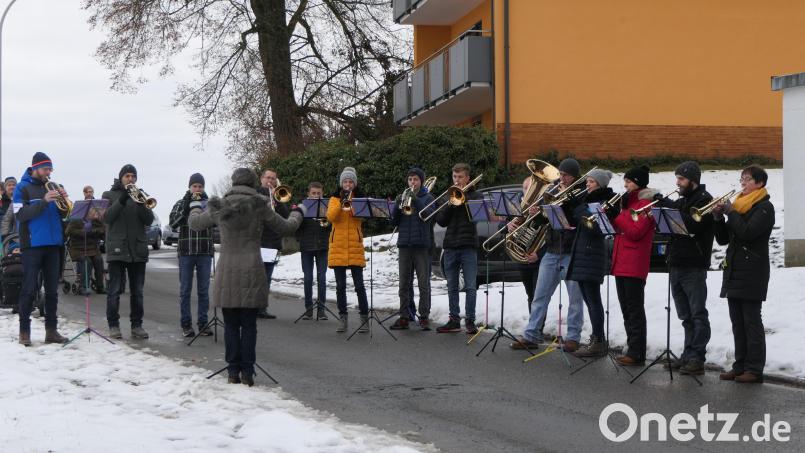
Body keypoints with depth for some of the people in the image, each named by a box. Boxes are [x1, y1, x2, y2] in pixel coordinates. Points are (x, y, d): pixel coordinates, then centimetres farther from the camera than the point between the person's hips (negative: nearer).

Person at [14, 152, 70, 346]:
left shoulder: (50, 187, 13)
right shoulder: (22, 188, -3)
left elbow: (62, 214, 13)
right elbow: (20, 215, -14)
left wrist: (63, 201, -8)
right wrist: (44, 201, -22)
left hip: (52, 244, 5)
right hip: (32, 245, -5)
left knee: (52, 290, 6)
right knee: (29, 290, -3)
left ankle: (51, 330, 9)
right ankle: (24, 331, 2)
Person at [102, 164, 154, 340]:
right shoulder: (109, 195, 7)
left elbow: (149, 220, 2)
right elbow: (106, 217, -9)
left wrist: (141, 203, -15)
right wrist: (121, 201, -20)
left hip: (138, 250, 3)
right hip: (117, 249, -3)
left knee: (137, 291, 5)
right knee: (114, 290, -2)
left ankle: (137, 325, 10)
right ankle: (113, 325, 4)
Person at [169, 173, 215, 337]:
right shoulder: (181, 204, 6)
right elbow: (173, 223, -8)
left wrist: (203, 201, -14)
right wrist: (186, 206, -15)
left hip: (205, 252, 1)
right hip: (186, 252, -1)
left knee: (204, 290, 4)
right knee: (185, 290, 2)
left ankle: (203, 323, 9)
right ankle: (186, 324, 7)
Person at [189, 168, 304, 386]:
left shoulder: (219, 208, 1)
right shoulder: (259, 206, -5)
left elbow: (195, 224, 17)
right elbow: (286, 227, 5)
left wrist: (195, 208, 40)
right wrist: (298, 213, 26)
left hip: (227, 273, 2)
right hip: (251, 272, -2)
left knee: (231, 324, 9)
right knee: (249, 325, 5)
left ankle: (233, 371, 11)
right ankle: (247, 372, 6)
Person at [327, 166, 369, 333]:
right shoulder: (334, 199, 10)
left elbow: (362, 216, -9)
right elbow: (330, 217, -9)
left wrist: (351, 202, -20)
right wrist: (341, 202, -20)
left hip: (355, 247, -1)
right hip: (337, 247, 1)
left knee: (359, 285, -4)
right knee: (340, 286, 4)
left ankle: (364, 319, 1)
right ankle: (343, 318, 11)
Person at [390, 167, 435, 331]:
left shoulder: (427, 197, 6)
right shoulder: (403, 196, 14)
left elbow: (427, 214, -14)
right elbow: (394, 222, 7)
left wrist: (414, 198, -19)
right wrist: (398, 205, -8)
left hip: (422, 245, -3)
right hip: (404, 244, 3)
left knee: (424, 283, -2)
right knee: (404, 284, 4)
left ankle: (424, 317, 1)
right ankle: (404, 316, 7)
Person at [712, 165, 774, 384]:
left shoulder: (765, 207, -6)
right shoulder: (739, 205, 17)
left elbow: (747, 232, -21)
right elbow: (723, 239, 15)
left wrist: (730, 212, -12)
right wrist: (719, 217, -1)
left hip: (752, 272, -8)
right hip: (734, 270, 8)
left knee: (752, 321, -6)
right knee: (738, 322, 8)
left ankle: (755, 369, -4)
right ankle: (740, 365, 13)